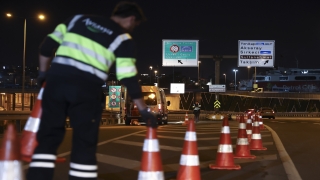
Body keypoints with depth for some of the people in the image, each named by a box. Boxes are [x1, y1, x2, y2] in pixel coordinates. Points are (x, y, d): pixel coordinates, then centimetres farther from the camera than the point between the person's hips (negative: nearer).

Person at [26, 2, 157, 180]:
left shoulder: (79, 19, 19)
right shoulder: (123, 39, 6)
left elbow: (48, 44, 15)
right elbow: (129, 79, 2)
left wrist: (44, 73, 27)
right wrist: (144, 110, 9)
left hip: (56, 80, 4)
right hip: (86, 87, -4)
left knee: (48, 137, 9)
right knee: (85, 143, 5)